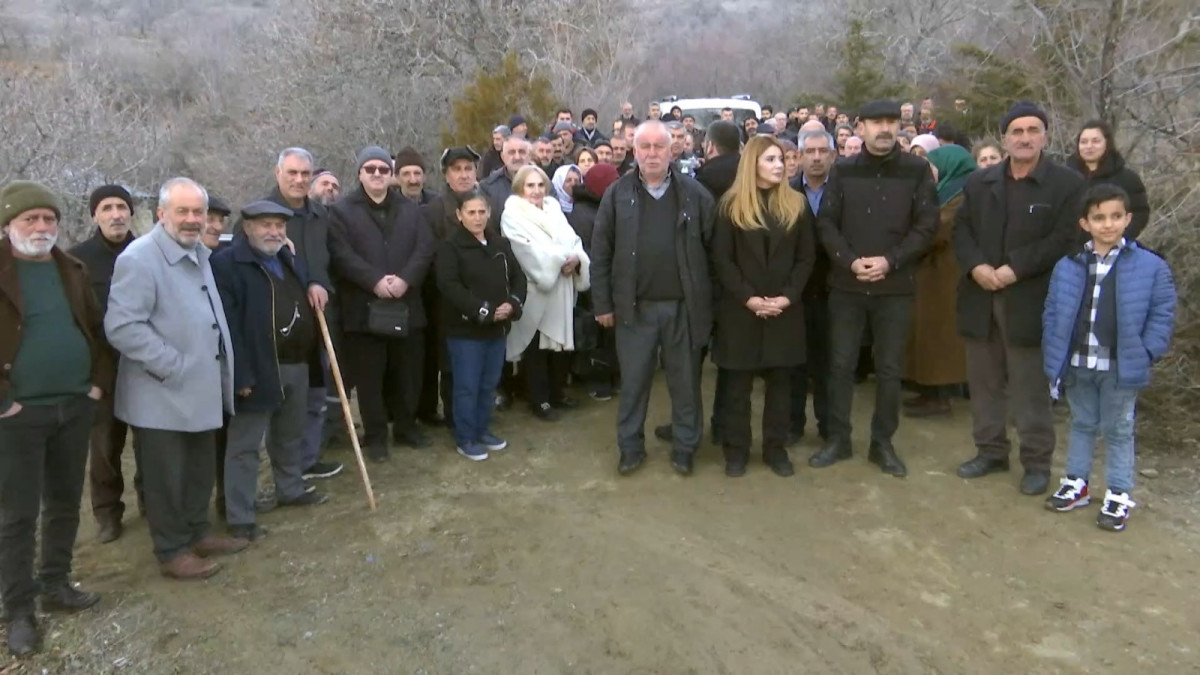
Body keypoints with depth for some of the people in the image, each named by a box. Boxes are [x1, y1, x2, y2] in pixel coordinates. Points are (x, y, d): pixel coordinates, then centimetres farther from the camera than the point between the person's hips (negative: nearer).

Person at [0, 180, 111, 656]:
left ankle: (55, 585, 30)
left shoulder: (71, 270, 9)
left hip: (75, 406, 5)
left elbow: (98, 329, 15)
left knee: (65, 505, 14)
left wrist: (100, 382, 5)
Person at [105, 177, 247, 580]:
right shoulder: (139, 259, -18)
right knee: (166, 476, 5)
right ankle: (172, 552, 18)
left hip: (202, 388, 9)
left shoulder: (200, 254, 11)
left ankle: (197, 533, 34)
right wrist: (174, 365, -23)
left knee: (201, 470, 19)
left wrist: (223, 369, 12)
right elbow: (122, 327, -25)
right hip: (164, 394, -8)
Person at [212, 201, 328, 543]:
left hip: (297, 364, 8)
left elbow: (307, 309, 29)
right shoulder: (226, 264, -12)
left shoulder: (292, 261, 15)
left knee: (290, 436, 22)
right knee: (245, 445, 1)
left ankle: (291, 490, 39)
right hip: (258, 370, -8)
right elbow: (228, 325, -18)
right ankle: (239, 517, 8)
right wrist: (241, 375, -22)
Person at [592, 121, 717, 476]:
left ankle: (685, 447, 25)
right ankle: (630, 447, 24)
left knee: (686, 382, 10)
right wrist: (603, 303, -1)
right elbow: (601, 253, 2)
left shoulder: (695, 194, -1)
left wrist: (712, 300, -3)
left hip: (684, 306, 0)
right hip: (634, 307, 1)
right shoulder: (617, 194, 1)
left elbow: (714, 248, 0)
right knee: (633, 381, 10)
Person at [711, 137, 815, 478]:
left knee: (779, 380, 8)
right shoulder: (732, 204, -1)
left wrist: (788, 296, -10)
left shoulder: (795, 204, 5)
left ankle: (776, 447, 19)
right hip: (740, 308, -2)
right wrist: (747, 297, -14)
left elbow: (806, 257, 3)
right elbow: (721, 259, -4)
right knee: (738, 382, 4)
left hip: (784, 308, 2)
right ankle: (736, 448, 15)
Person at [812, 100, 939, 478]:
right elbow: (826, 223, 0)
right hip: (846, 285, 1)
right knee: (841, 365, 6)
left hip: (895, 287, 0)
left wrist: (890, 261, -14)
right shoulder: (843, 171, 4)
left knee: (890, 369, 7)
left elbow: (927, 226, -3)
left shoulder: (917, 171, 1)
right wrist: (851, 261, -14)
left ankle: (882, 443, 20)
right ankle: (838, 439, 20)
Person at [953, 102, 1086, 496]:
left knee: (1030, 387, 1)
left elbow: (1065, 239, -10)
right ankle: (990, 451, 25)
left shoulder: (1068, 184, -2)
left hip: (1030, 301, -4)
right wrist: (975, 265, -10)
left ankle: (1037, 462, 14)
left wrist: (1016, 268, -17)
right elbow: (961, 229, 8)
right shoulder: (979, 182, 12)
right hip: (981, 297, 5)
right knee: (984, 381, 12)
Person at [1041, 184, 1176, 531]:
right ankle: (1076, 483, 32)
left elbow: (1162, 313, -4)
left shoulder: (1150, 266, -8)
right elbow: (1053, 314, 3)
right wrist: (1054, 357, -2)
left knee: (1118, 430, 10)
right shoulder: (1068, 266, -2)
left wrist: (1146, 354, -11)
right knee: (1082, 424, 19)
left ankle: (1119, 495, 21)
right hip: (1077, 365, 3)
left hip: (1121, 368, -2)